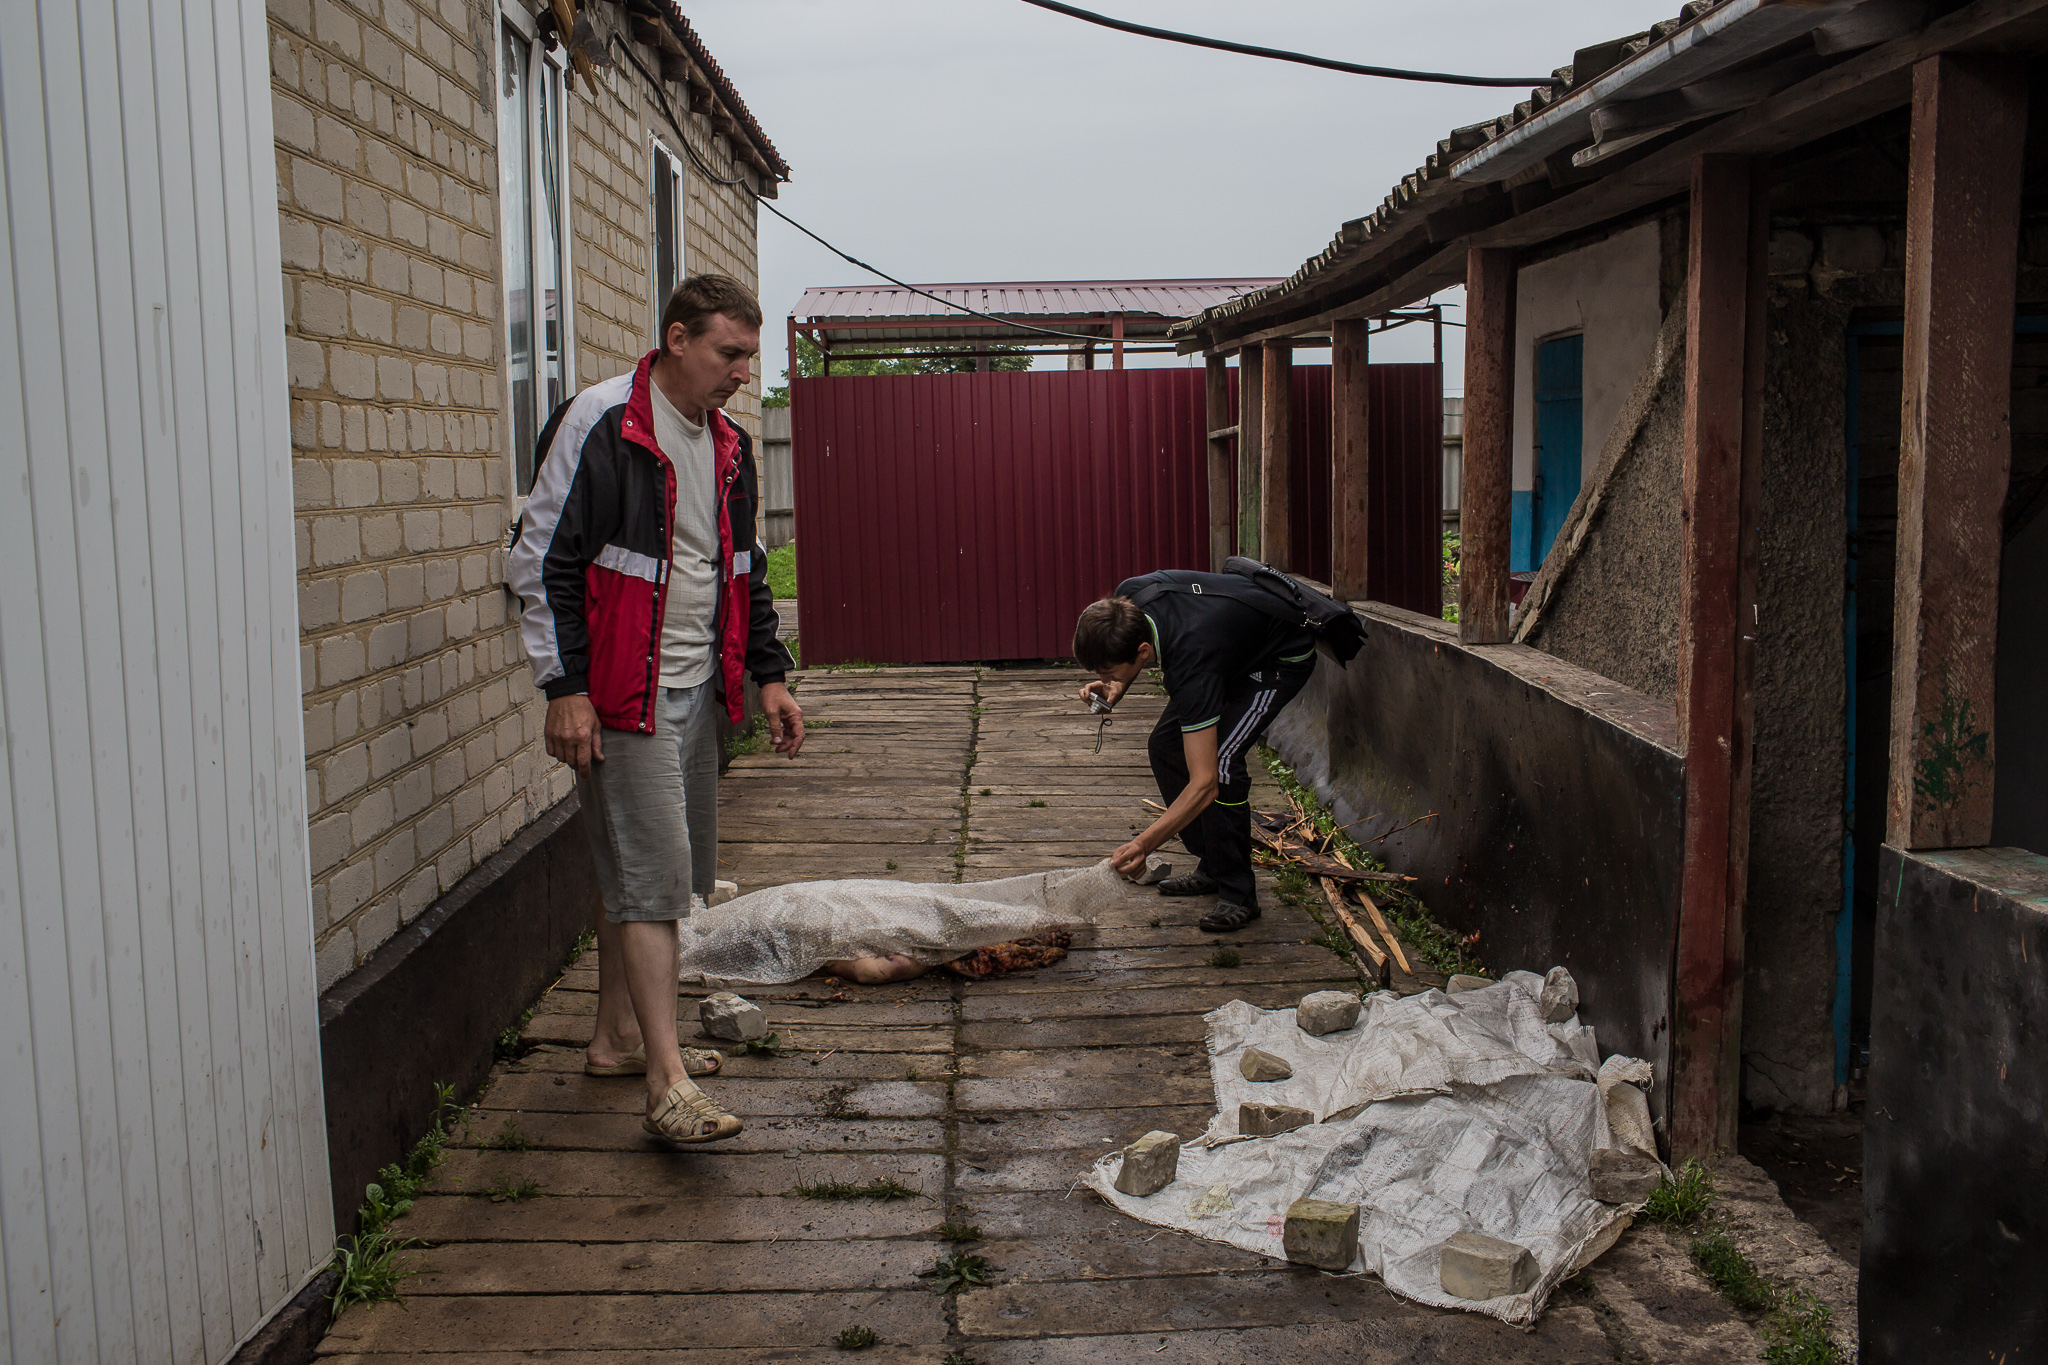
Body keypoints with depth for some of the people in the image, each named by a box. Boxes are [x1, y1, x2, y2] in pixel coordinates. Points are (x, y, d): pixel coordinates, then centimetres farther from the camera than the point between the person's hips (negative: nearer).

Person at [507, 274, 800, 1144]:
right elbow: (540, 559, -13)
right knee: (651, 874, -10)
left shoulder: (726, 444, 12)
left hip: (696, 687, 8)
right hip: (621, 692, -8)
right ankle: (668, 1085, -6)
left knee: (664, 870, 14)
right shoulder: (600, 425, -12)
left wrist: (769, 675, 14)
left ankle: (617, 1037, 29)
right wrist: (565, 689, -17)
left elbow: (746, 568, 21)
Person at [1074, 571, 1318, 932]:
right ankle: (1211, 866, 14)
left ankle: (1238, 893, -10)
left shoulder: (1192, 666, -42)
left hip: (1284, 656, -9)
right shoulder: (1127, 598, -24)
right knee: (1165, 744, 2)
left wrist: (1142, 845, -42)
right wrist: (1118, 687, -15)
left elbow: (1204, 785, -41)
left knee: (1221, 758, -24)